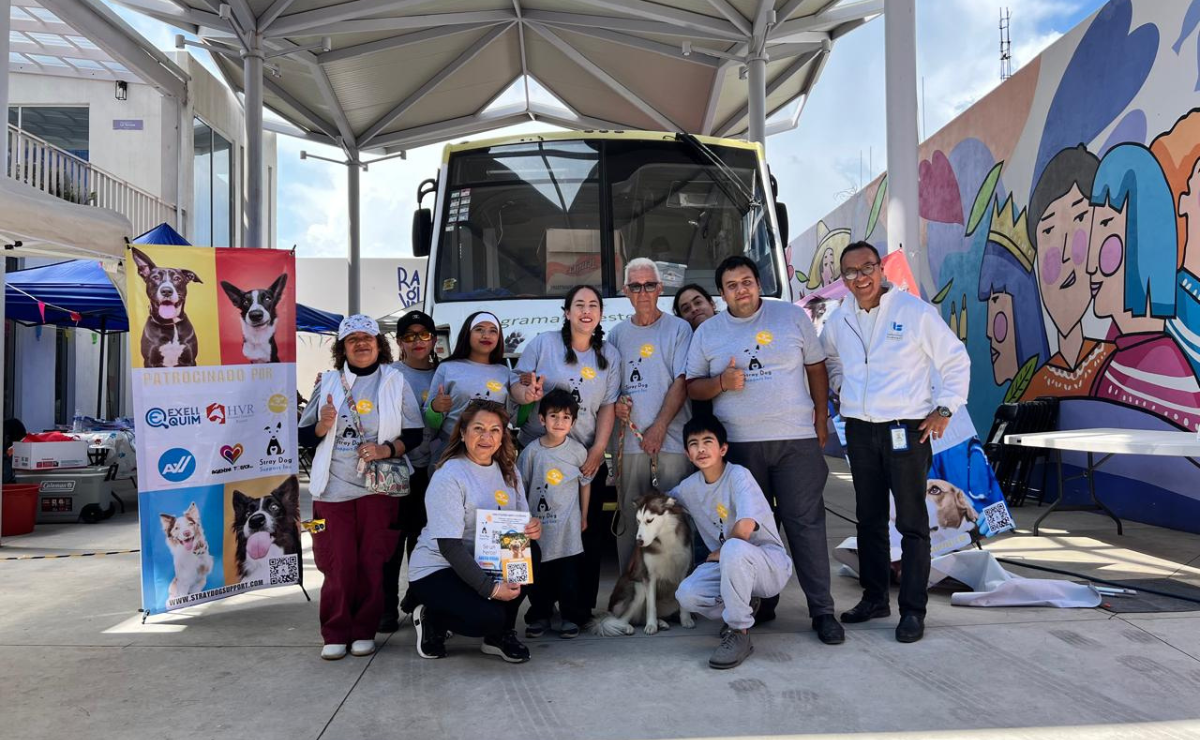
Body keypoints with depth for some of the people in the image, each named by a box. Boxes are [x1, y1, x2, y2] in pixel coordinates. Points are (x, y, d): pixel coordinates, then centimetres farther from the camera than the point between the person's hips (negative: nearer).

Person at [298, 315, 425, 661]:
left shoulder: (395, 381, 3)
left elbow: (415, 434, 1)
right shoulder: (328, 382, 9)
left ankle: (364, 632, 17)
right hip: (333, 488, 1)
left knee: (372, 564, 3)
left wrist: (388, 449, -16)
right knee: (338, 565, 1)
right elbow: (304, 436, 11)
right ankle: (335, 634, 15)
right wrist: (322, 426, -10)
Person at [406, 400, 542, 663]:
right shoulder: (449, 476, -18)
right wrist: (491, 588, -30)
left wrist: (533, 528, -20)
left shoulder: (509, 471, 4)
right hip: (436, 570, -6)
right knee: (488, 617, -29)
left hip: (488, 563, 6)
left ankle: (500, 636, -2)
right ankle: (431, 619, 4)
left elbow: (523, 521, 6)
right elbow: (449, 545, -24)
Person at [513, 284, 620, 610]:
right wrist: (527, 394, -23)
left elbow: (607, 407, 5)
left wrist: (598, 451, -4)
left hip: (587, 456, 2)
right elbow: (516, 384, 1)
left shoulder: (609, 355, 8)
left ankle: (583, 604, 16)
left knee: (589, 531, 3)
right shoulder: (543, 343, 0)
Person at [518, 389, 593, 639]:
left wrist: (583, 516, 12)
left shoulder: (577, 451, -3)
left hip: (567, 526, -1)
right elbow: (520, 486, 5)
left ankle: (570, 617, 18)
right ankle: (540, 616, 24)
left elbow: (585, 484, 9)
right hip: (537, 524, 1)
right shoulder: (531, 451, -4)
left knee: (569, 572, 4)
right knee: (537, 573, 9)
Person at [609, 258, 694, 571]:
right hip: (630, 441, 3)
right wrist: (614, 404, -2)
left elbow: (682, 381, -4)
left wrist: (659, 427, -12)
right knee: (629, 519, 5)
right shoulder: (617, 334, 16)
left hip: (672, 440, -3)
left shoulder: (678, 328, 4)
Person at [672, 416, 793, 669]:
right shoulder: (689, 487, 4)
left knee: (733, 548, -39)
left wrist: (719, 553, -9)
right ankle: (745, 607, 9)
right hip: (729, 564, 6)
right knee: (686, 596, -22)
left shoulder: (738, 475, -16)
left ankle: (739, 634, -22)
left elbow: (744, 528, -25)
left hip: (770, 564, -6)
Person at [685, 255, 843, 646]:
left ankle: (822, 610, 6)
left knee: (806, 524, -2)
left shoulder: (793, 316, 5)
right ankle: (761, 602, 23)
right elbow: (692, 386, 9)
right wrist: (721, 382, -11)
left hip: (796, 440, -1)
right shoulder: (707, 332, 8)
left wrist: (821, 418, 3)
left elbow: (816, 368, 9)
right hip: (738, 444, 2)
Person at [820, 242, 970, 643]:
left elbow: (956, 360, -3)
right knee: (869, 519, 13)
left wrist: (944, 409, -6)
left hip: (906, 429, -5)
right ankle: (874, 598, 26)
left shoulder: (914, 310, -8)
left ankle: (913, 610, 8)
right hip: (859, 430, 5)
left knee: (912, 523, 0)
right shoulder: (838, 320, 6)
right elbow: (830, 360, 27)